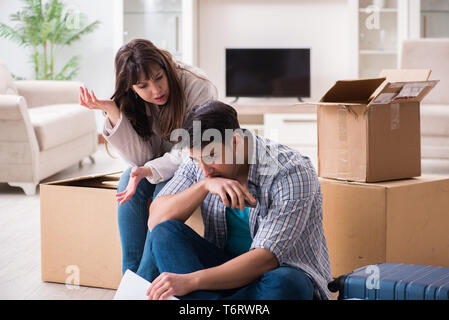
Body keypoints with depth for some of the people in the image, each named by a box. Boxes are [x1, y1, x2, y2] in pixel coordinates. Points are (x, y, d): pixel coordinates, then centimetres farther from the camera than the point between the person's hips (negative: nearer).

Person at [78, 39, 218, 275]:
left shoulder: (198, 88, -24)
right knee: (129, 181, -24)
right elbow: (141, 157, -17)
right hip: (165, 165, 4)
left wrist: (150, 171, -40)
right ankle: (131, 275, -21)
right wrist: (111, 111, -28)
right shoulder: (133, 101, -11)